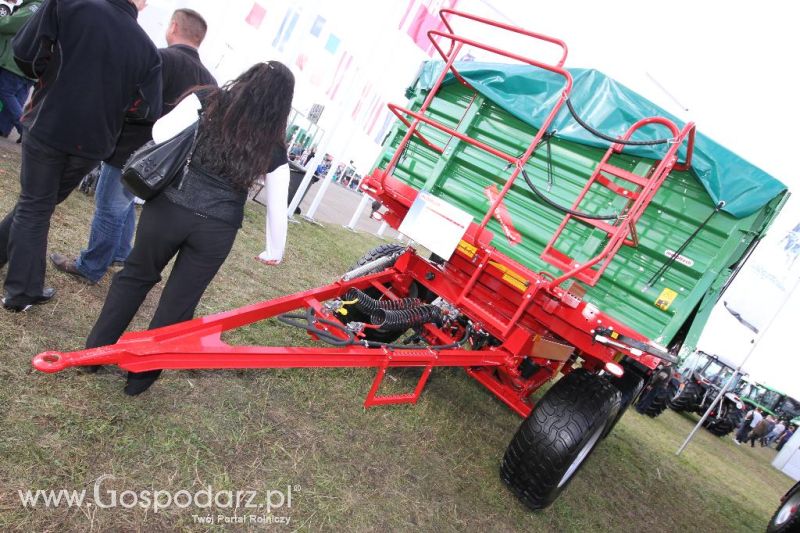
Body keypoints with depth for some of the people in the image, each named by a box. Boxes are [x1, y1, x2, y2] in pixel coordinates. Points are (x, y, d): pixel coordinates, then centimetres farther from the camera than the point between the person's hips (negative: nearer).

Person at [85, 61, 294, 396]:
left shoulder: (209, 99, -1)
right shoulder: (275, 148, 1)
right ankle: (140, 376, 30)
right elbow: (277, 208, 4)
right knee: (179, 303, 15)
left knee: (136, 274, 23)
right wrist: (275, 251, 17)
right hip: (217, 229, 0)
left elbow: (161, 133, -11)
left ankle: (96, 349, 33)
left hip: (171, 206, 0)